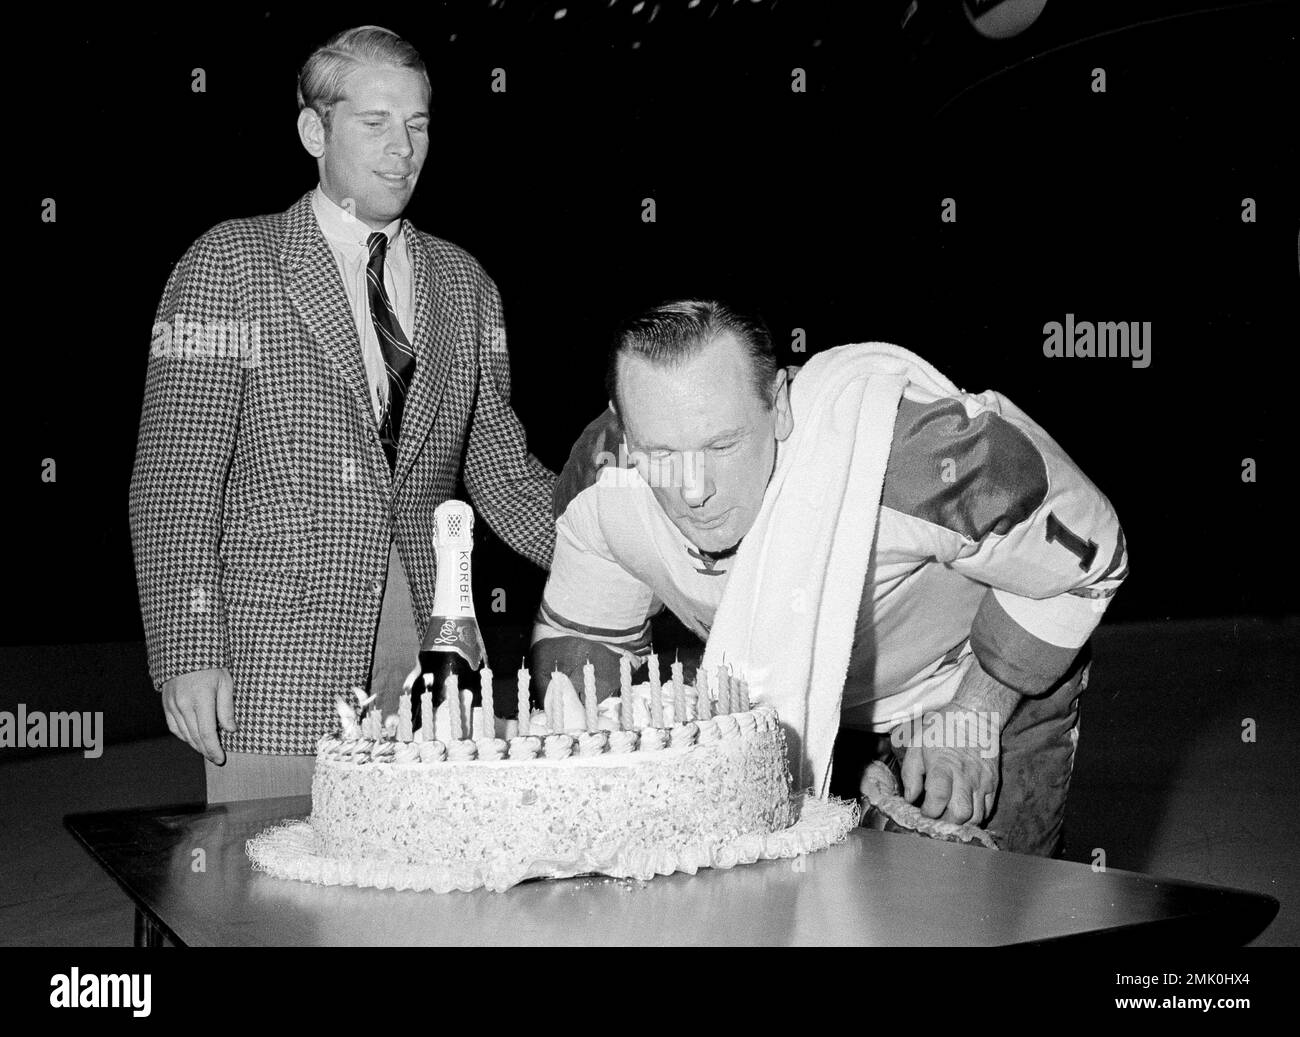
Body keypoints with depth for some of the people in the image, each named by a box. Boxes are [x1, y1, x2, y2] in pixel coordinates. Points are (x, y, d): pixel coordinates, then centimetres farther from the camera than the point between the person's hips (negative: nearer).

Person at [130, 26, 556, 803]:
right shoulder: (231, 264, 1)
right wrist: (189, 651, -12)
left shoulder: (463, 282, 14)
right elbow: (173, 479, -4)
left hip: (428, 655, 4)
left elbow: (502, 469, 15)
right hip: (276, 673, -3)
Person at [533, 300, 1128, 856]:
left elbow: (1086, 561, -21)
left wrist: (969, 721, -20)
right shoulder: (596, 480, -25)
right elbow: (577, 632, -2)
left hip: (992, 686, -3)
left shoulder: (924, 451, -41)